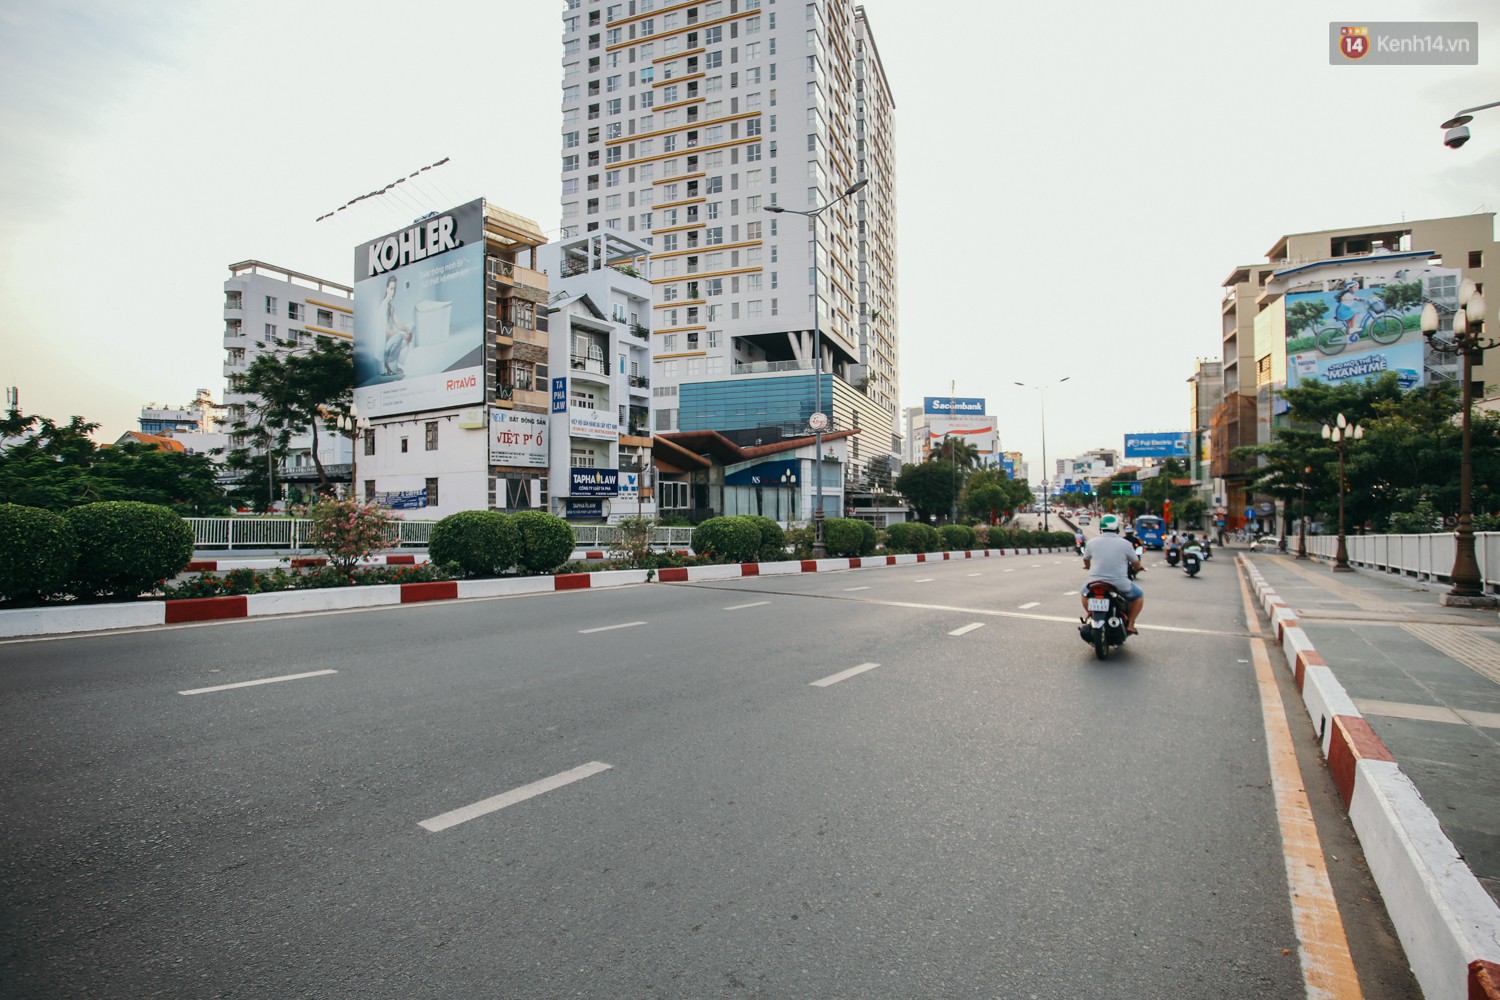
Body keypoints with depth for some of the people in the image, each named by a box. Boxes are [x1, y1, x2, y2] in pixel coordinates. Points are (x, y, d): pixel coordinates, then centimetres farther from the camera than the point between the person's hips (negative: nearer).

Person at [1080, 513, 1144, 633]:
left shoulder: (1092, 542, 0)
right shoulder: (1125, 544, -4)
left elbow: (1086, 560, 17)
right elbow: (1137, 564, 9)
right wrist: (1136, 568, 34)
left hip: (1096, 582, 2)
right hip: (1120, 584, -1)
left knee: (1084, 592, 33)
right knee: (1139, 595, 26)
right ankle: (1130, 624, 19)